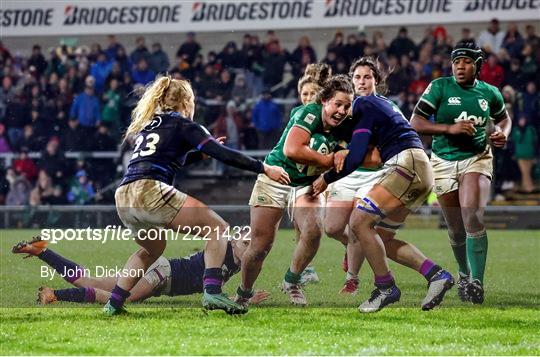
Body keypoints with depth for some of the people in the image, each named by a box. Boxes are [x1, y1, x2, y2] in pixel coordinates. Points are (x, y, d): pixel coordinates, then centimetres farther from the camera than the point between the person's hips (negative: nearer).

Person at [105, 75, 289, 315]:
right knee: (218, 228, 1)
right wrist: (264, 168, 2)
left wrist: (201, 153, 39)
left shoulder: (148, 125, 27)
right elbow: (223, 154, -2)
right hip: (150, 190, -8)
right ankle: (212, 292, -17)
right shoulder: (182, 125, 6)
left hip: (123, 197, 8)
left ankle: (114, 303, 23)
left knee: (153, 248, 33)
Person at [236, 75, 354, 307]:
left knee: (313, 231, -23)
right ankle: (243, 293, 18)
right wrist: (325, 160, -24)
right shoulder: (309, 114, -21)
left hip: (306, 185, 4)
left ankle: (291, 282, 1)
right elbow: (291, 149, -34)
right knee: (261, 245, -6)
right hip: (275, 180, -4)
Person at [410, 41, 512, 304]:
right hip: (444, 162, 0)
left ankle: (476, 281, -20)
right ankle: (464, 273, 34)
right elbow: (415, 124, -12)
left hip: (477, 159, 0)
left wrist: (503, 134, -1)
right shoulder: (440, 87, -6)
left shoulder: (489, 93, 2)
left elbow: (504, 118, 22)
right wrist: (450, 128, -23)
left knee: (473, 219, -21)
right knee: (456, 230, 8)